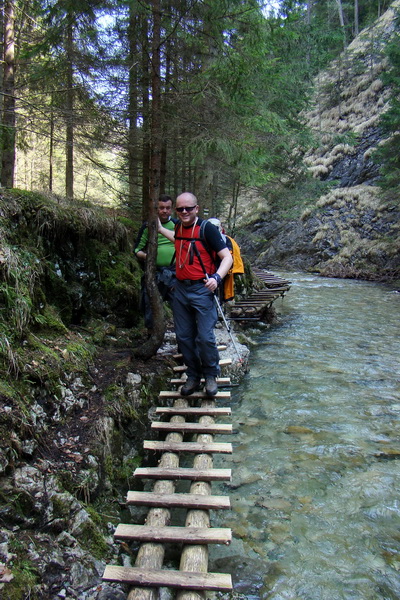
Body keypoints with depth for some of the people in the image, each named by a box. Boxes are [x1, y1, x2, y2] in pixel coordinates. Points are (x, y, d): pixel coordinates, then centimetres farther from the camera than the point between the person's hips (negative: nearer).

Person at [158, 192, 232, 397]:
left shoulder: (207, 228, -10)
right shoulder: (179, 227, 9)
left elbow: (227, 257, -14)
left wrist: (217, 277, -28)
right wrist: (160, 228, 37)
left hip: (202, 290, -6)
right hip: (180, 289, 6)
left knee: (205, 337, -7)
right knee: (183, 336, 10)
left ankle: (211, 376, 16)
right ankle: (193, 377, 25)